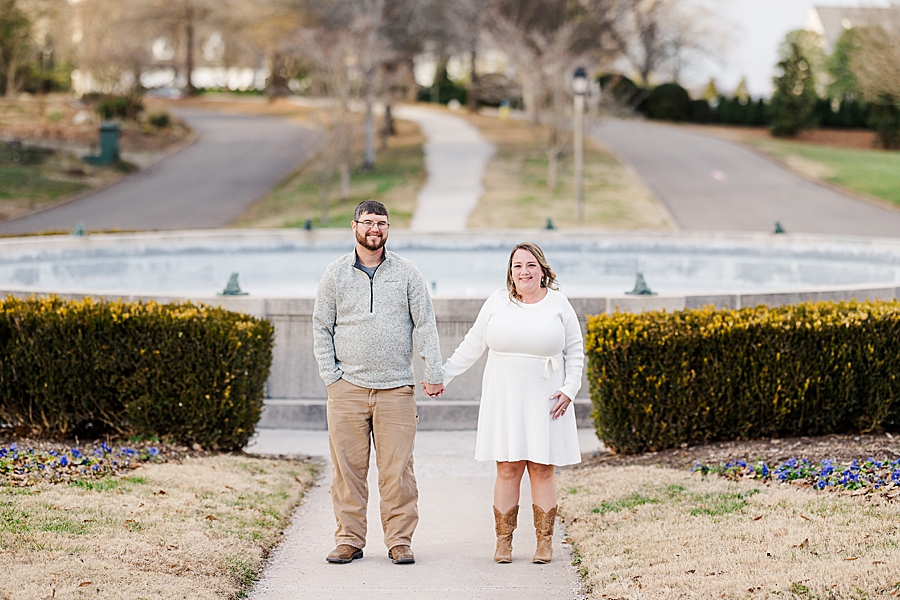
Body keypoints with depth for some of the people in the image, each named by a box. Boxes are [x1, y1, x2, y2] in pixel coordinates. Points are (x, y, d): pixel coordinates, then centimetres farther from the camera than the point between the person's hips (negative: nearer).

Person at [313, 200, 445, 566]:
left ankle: (399, 541, 6)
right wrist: (331, 377, 0)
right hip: (348, 388, 0)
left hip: (396, 388, 0)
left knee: (398, 469, -2)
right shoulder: (335, 275, 7)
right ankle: (349, 540, 9)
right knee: (347, 468, 1)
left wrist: (434, 375, -3)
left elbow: (425, 325, 5)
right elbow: (321, 329, 9)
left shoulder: (406, 273, 7)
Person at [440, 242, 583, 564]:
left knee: (542, 469, 0)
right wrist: (443, 375, 11)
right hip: (504, 400, 1)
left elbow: (575, 352, 9)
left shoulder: (558, 304, 4)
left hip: (545, 401, -1)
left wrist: (569, 389, -2)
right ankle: (503, 541, 4)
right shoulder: (498, 301, 6)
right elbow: (473, 344, 13)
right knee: (507, 469, -2)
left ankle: (544, 542, 6)